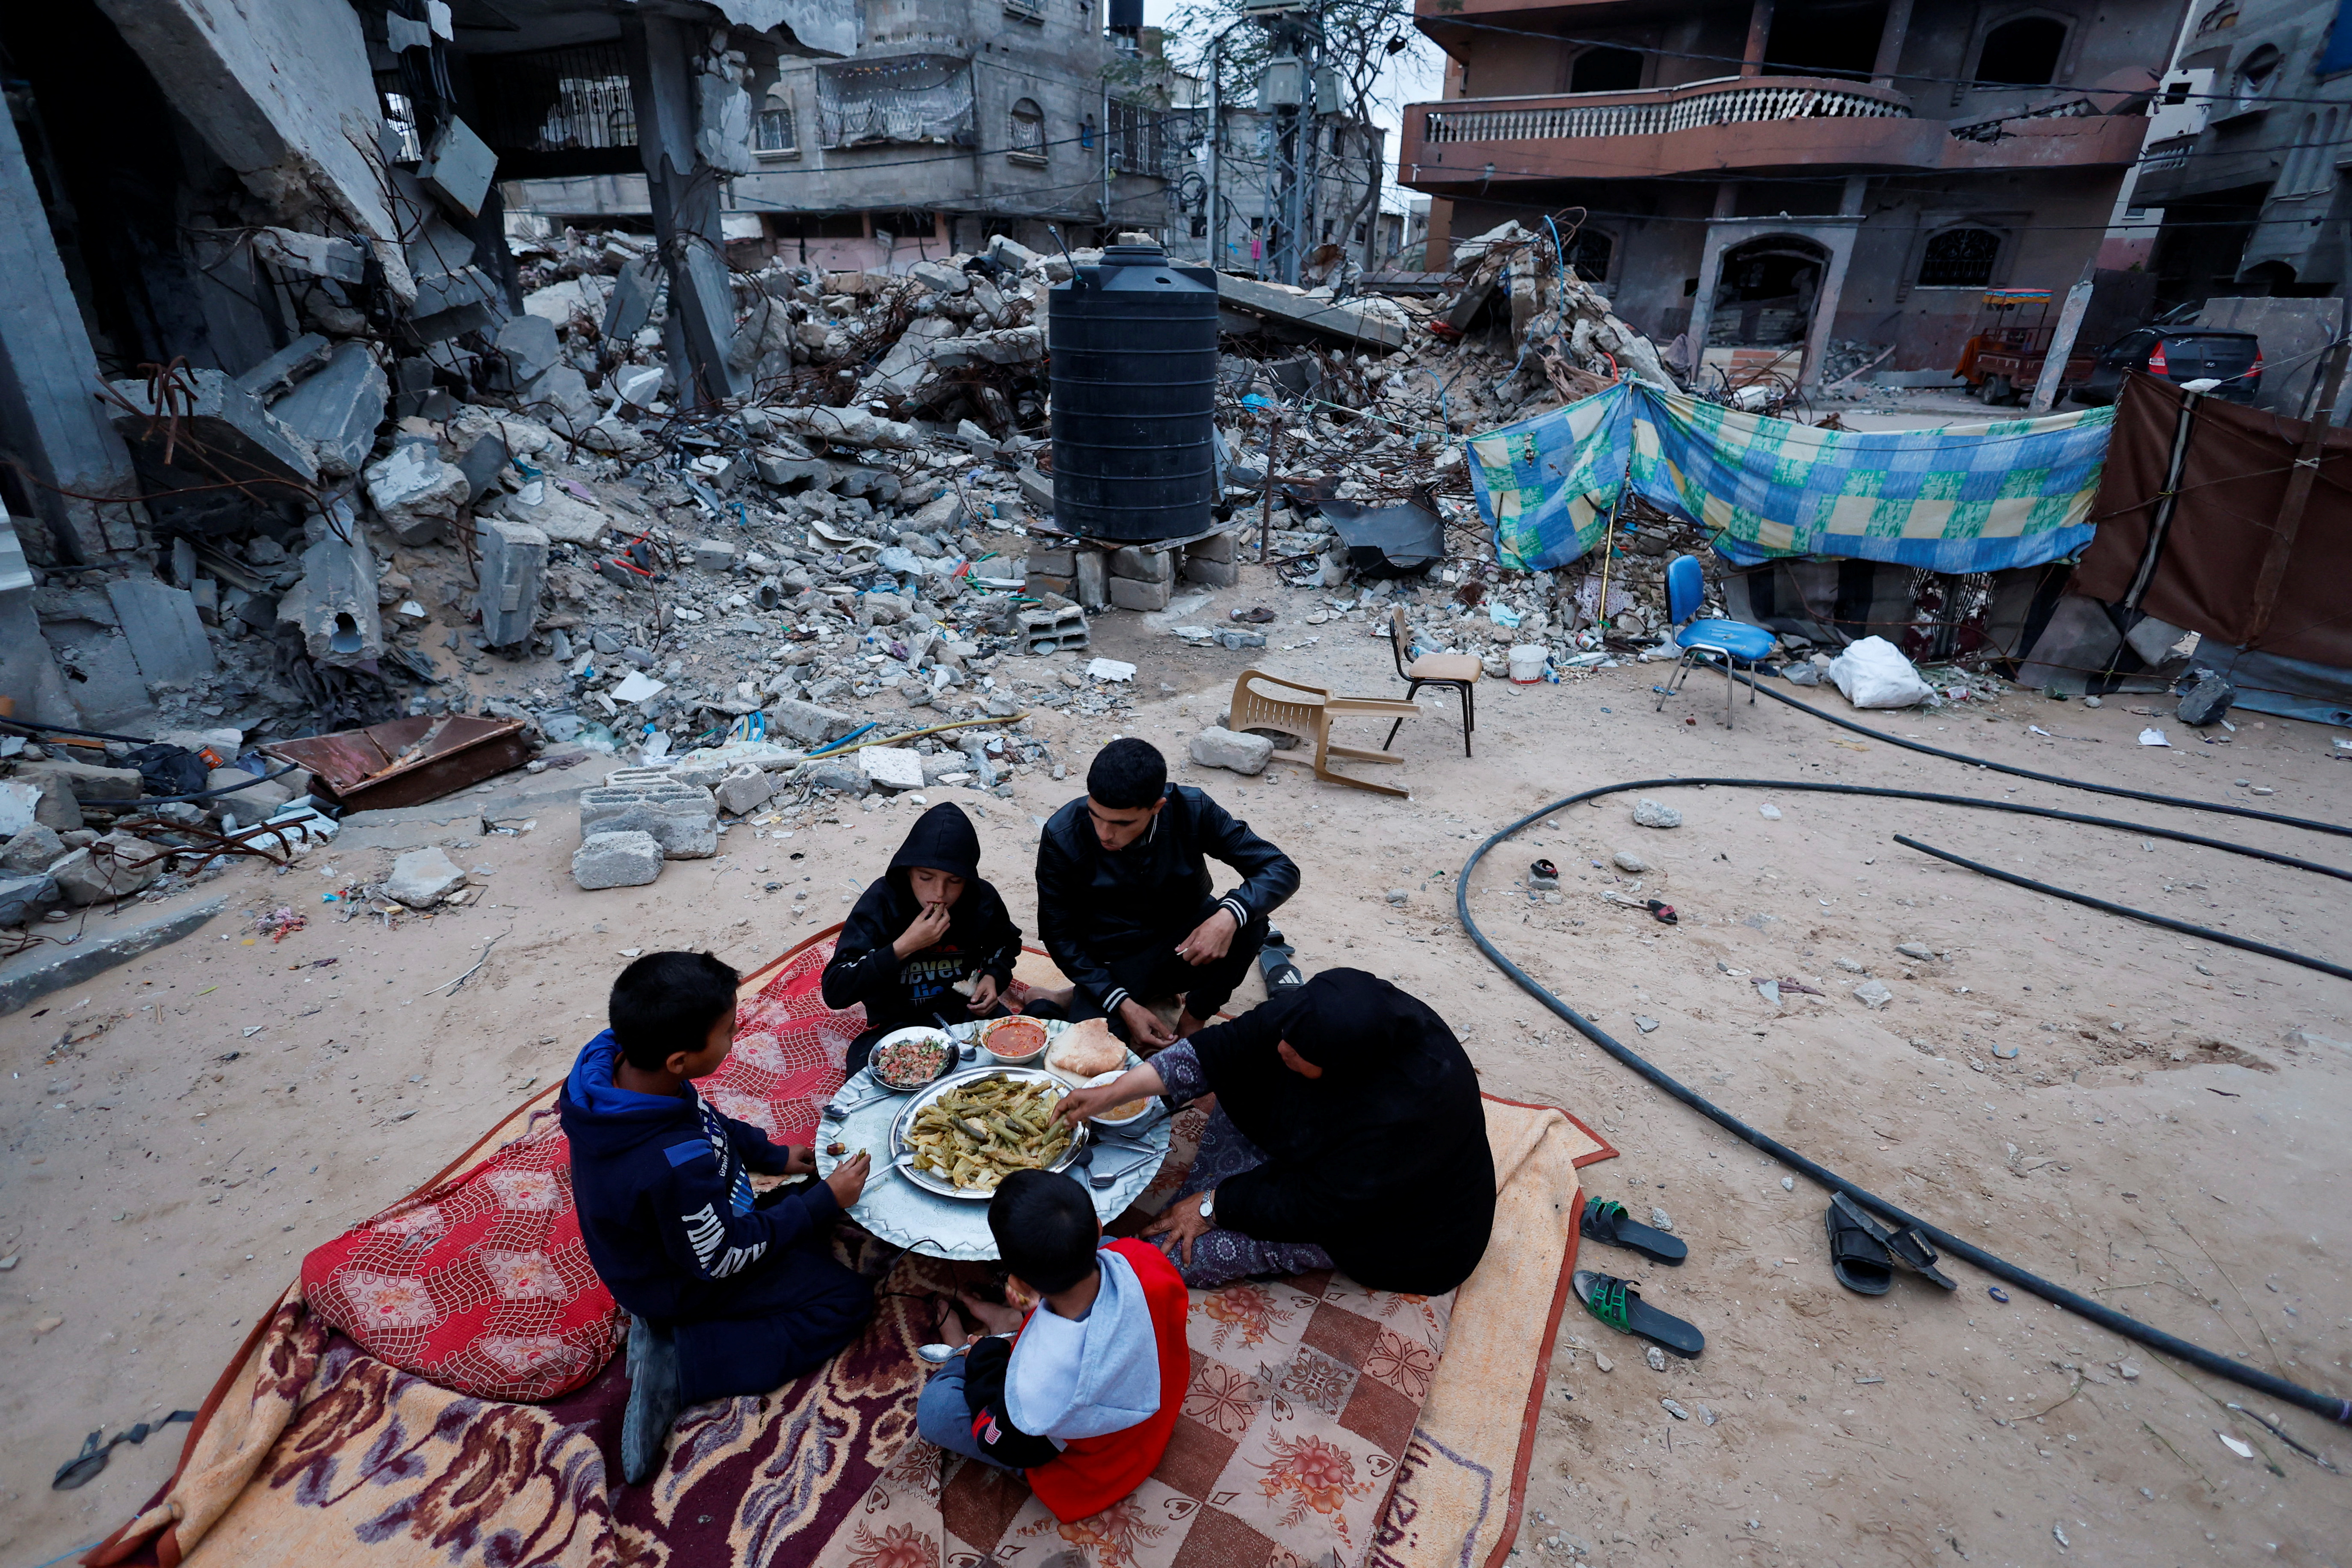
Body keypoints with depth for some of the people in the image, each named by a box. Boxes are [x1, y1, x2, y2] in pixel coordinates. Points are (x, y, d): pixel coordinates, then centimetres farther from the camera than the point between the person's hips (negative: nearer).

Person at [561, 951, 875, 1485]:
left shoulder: (613, 1060, -20)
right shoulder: (674, 1165, -43)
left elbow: (704, 1121, 2)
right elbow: (724, 1257, -25)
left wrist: (772, 1155, 2)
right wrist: (826, 1199, -18)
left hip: (663, 1240, 8)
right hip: (686, 1284, -8)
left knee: (806, 1206, 19)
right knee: (849, 1300, -3)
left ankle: (667, 1323, 12)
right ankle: (678, 1365, -5)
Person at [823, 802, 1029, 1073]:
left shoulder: (983, 899, -7)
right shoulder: (881, 901, -18)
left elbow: (1006, 943, 19)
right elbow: (834, 992, -23)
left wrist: (994, 977, -4)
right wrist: (904, 947, -31)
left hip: (966, 1009, 3)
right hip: (897, 1024, -3)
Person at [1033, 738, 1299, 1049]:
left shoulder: (1191, 810, -21)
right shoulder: (1063, 836, -21)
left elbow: (1282, 869, -19)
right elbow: (1057, 933, -10)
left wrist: (1229, 916, -39)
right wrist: (1123, 1005, -19)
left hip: (1183, 946, 1)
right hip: (1115, 964, 0)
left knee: (1248, 921, -29)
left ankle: (1193, 1020, -4)